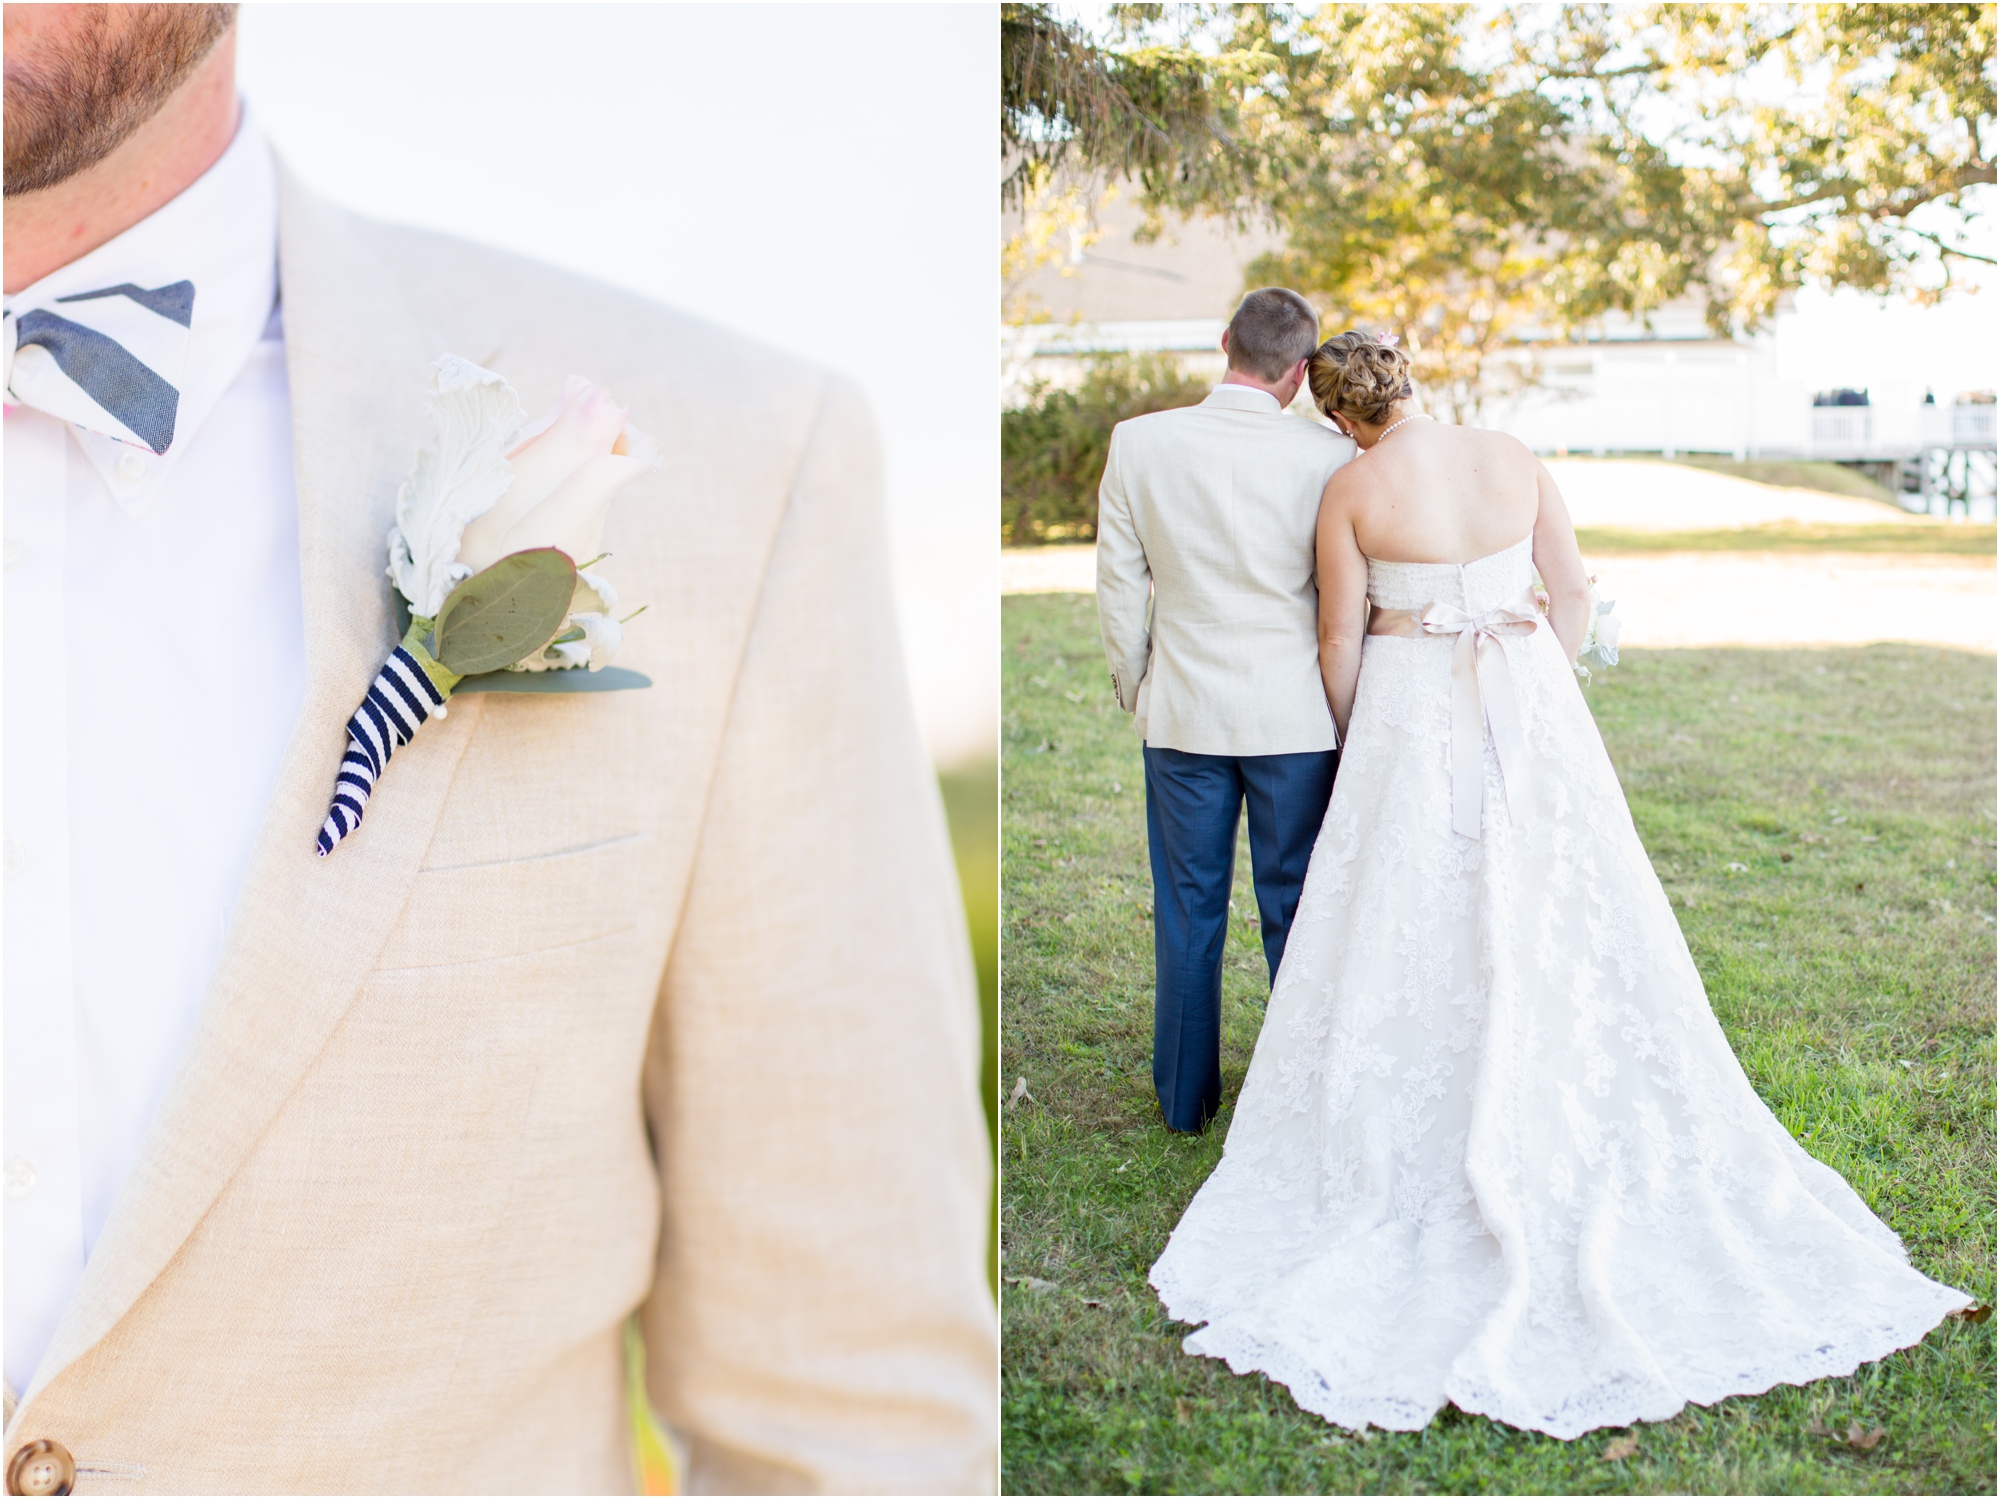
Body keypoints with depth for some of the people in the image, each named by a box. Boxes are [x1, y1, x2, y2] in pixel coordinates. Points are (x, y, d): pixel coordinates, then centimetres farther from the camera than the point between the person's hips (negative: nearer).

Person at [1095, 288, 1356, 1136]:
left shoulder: (1138, 444, -8)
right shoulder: (1329, 459, -13)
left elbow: (1118, 584, -1)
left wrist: (1135, 692, 12)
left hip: (1183, 712, 1)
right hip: (1298, 716, -1)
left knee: (1188, 908, 15)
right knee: (1296, 910, 12)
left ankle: (1187, 1096, 27)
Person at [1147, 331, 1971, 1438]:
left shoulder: (1352, 490, -10)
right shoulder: (1514, 462, 0)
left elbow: (1341, 638, -6)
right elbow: (1573, 589, 6)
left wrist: (1353, 743, 10)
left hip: (1413, 710, -3)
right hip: (1525, 698, 3)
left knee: (1411, 925, 6)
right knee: (1557, 913, 13)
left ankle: (1417, 1143, 14)